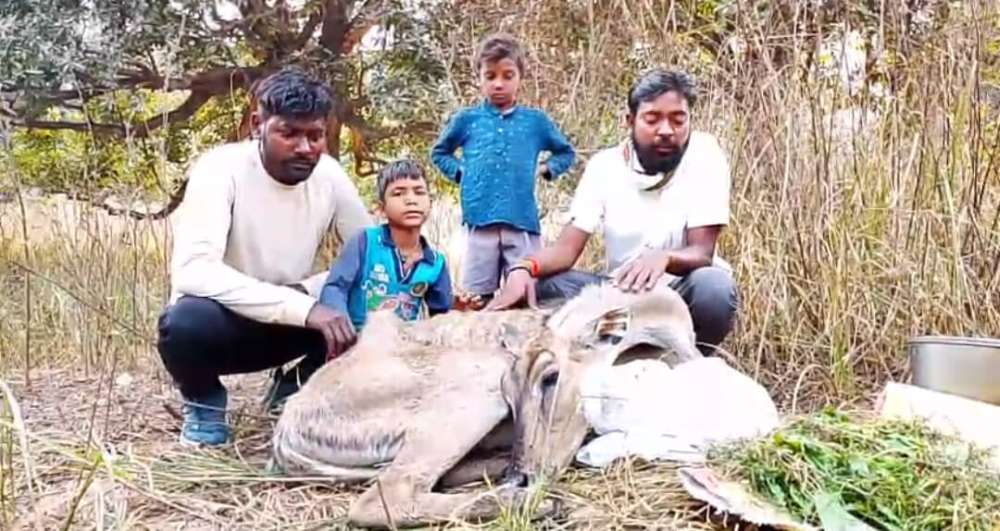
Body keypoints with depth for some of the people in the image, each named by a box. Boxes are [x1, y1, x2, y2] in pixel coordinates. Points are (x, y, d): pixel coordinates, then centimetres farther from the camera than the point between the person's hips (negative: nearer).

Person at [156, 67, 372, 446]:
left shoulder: (329, 175, -10)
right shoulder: (221, 169, -24)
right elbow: (192, 272, -38)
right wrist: (302, 307, -44)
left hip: (289, 319, 5)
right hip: (220, 318, -4)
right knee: (185, 322, -38)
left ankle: (296, 387, 8)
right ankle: (204, 401, -2)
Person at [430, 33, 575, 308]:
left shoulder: (536, 120, 9)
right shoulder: (466, 119, 8)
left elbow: (566, 153, 24)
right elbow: (439, 152, 24)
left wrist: (543, 169, 7)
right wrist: (460, 172, 9)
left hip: (523, 223, 0)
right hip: (481, 223, 0)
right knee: (475, 301, 4)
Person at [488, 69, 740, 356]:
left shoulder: (704, 154, -13)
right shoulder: (605, 165, -6)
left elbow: (702, 252, -19)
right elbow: (567, 248, -11)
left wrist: (664, 258, -44)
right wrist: (524, 268, -34)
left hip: (683, 290, -1)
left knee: (714, 285, -35)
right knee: (538, 287, -21)